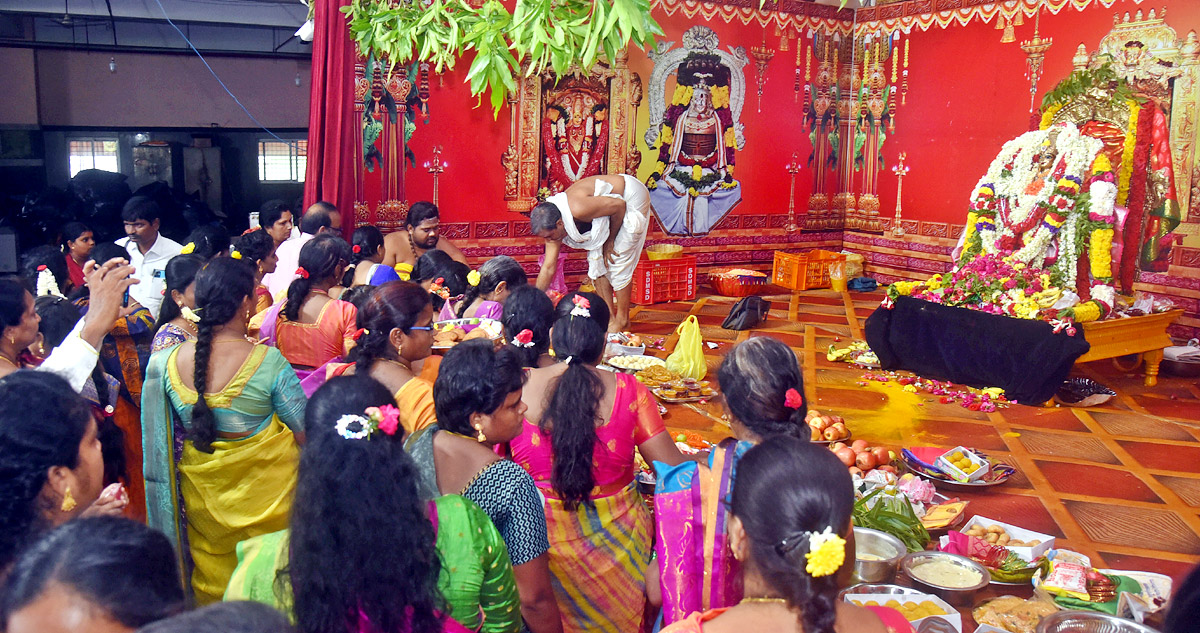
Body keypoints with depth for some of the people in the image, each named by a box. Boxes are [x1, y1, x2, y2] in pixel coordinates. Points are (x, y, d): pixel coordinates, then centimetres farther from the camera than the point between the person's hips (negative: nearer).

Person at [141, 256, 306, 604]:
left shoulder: (166, 361, -13)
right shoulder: (268, 361, -25)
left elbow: (161, 438, 1)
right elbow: (304, 432, -16)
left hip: (202, 494, 3)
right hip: (263, 491, -3)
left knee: (212, 580, 24)